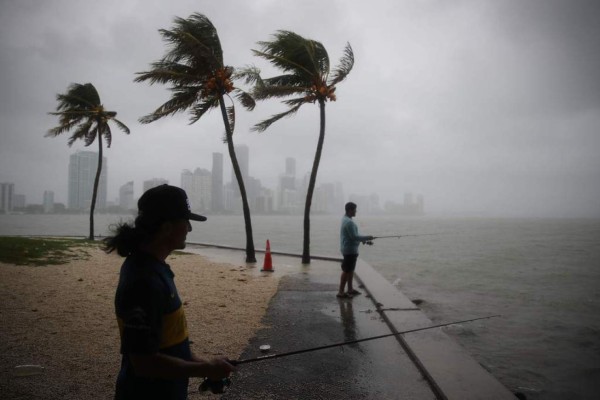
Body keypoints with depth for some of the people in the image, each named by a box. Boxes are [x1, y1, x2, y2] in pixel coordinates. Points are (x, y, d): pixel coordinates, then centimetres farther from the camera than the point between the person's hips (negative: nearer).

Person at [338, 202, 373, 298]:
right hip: (350, 249, -10)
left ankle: (350, 289, 27)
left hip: (350, 249, 10)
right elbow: (354, 237, -23)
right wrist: (366, 238, -13)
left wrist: (363, 239, 14)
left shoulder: (345, 219, 12)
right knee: (346, 271, -5)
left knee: (351, 269, 17)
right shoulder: (349, 222, -21)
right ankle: (341, 292, 0)